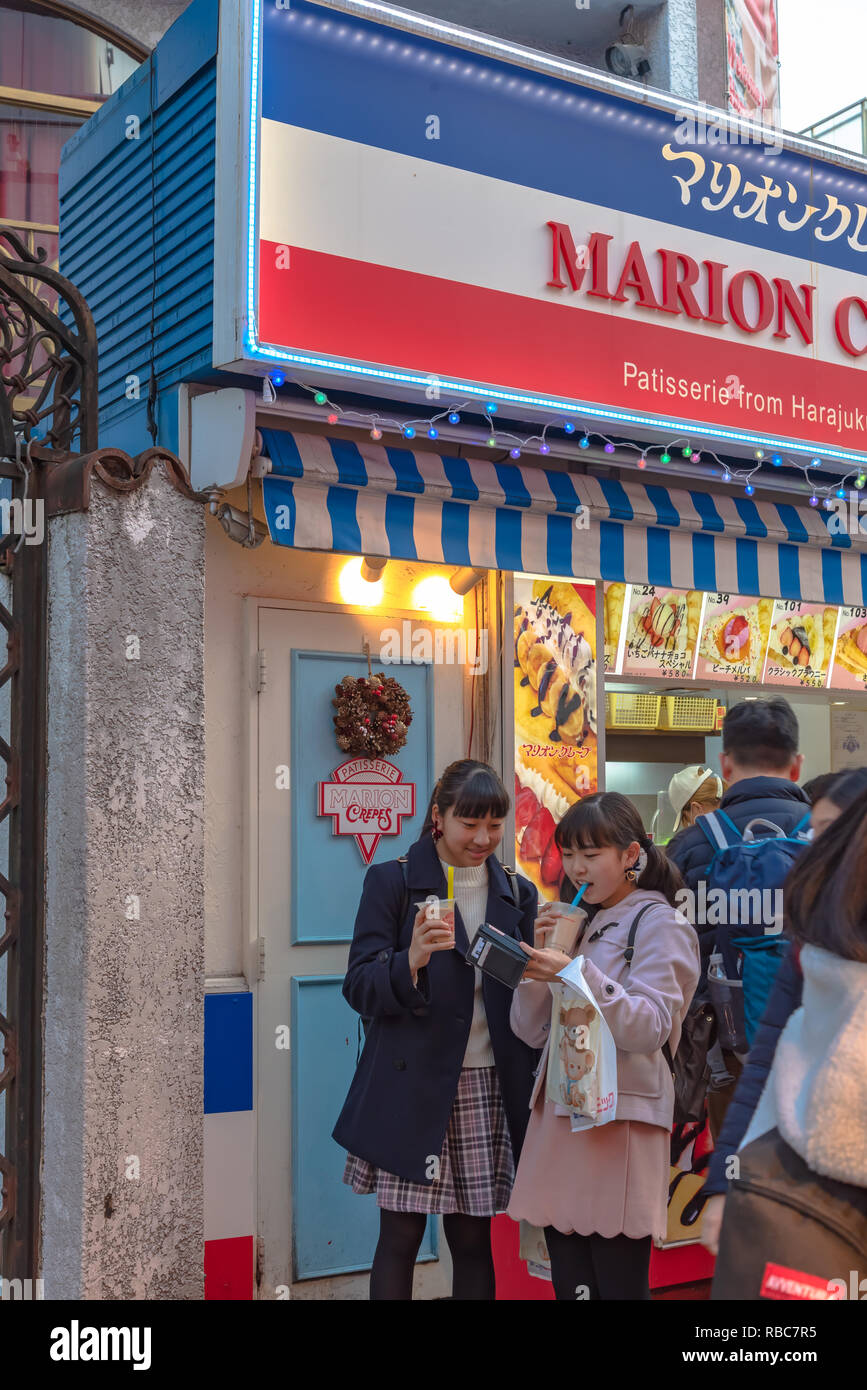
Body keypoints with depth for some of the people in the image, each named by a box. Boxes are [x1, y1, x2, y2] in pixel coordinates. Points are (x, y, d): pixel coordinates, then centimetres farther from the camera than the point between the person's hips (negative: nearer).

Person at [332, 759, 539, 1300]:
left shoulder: (517, 893, 11)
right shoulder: (392, 881, -1)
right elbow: (360, 987, -8)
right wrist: (411, 962, -25)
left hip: (488, 1088, 3)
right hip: (411, 1086, -3)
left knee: (474, 1239, 8)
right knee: (401, 1237, 0)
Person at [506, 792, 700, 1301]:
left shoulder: (660, 925, -2)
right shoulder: (579, 926, 18)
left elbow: (649, 1029, -14)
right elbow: (532, 1031, 14)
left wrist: (577, 975, -26)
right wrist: (542, 957, -2)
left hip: (620, 1119, -6)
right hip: (559, 1115, 6)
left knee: (620, 1282, -3)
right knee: (569, 1282, 9)